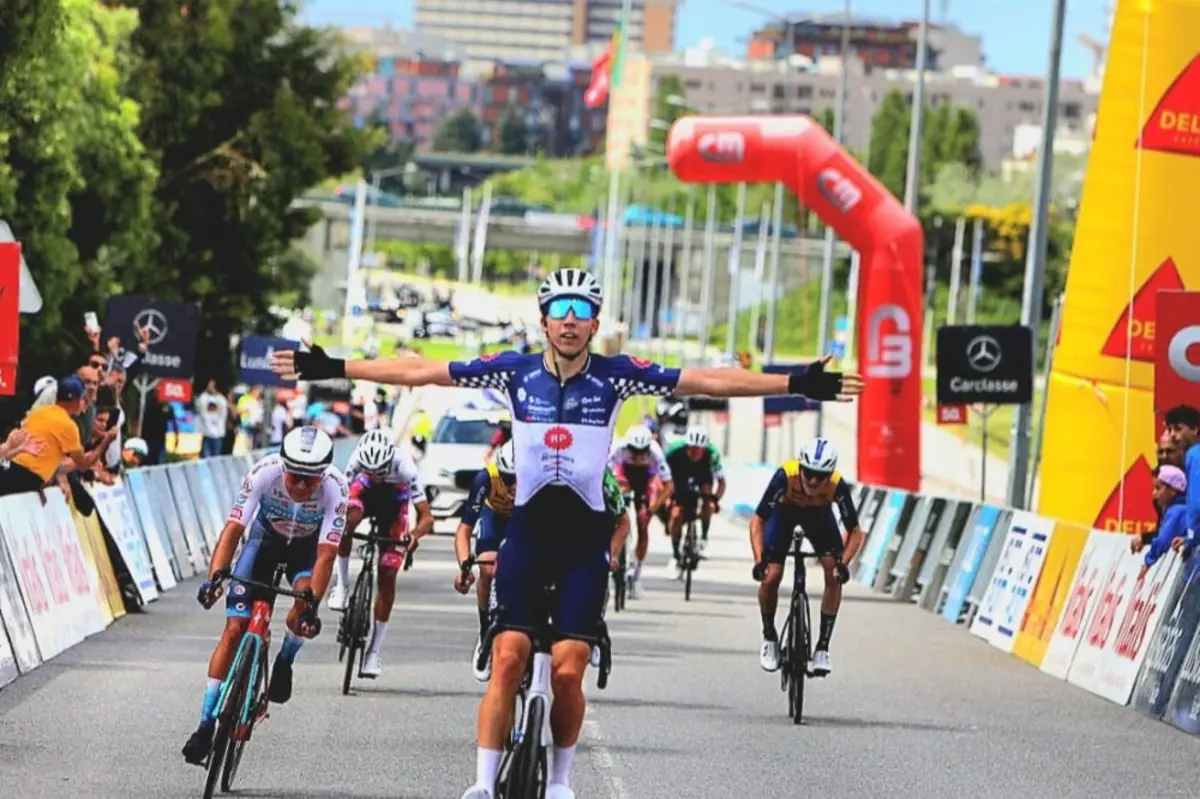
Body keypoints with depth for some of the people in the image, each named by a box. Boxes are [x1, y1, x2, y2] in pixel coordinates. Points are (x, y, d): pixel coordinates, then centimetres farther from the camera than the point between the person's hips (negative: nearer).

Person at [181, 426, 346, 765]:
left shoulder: (335, 488, -33)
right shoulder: (265, 472, -33)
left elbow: (326, 553, -35)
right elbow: (233, 528, -35)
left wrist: (311, 604, -48)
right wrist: (215, 576, -49)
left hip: (307, 547, -1)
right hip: (266, 537, 1)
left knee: (303, 617, -30)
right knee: (234, 629, -10)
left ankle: (284, 661, 6)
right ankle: (206, 724, -5)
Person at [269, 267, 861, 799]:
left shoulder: (615, 376, -3)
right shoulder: (515, 371, -2)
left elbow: (708, 381, -7)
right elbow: (418, 371, -2)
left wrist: (799, 385, -13)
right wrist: (330, 369, -7)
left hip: (585, 539, 0)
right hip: (527, 532, 0)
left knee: (567, 670, -8)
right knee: (508, 659, -11)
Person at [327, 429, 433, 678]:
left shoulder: (404, 467, -37)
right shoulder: (357, 461, -34)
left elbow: (426, 517, -35)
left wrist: (415, 535, -55)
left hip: (394, 501, -1)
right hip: (365, 493, 1)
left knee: (387, 575, -7)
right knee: (348, 518, -37)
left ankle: (375, 650, 2)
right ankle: (342, 585, -17)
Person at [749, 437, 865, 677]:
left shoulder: (837, 486, -35)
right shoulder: (785, 476, -39)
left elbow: (855, 532, -23)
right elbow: (757, 521, -33)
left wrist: (843, 563, -38)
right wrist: (759, 560, -44)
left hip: (818, 513, 1)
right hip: (784, 511, -1)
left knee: (834, 576, -17)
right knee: (770, 577, -15)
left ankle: (822, 648, -7)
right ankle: (769, 637, 12)